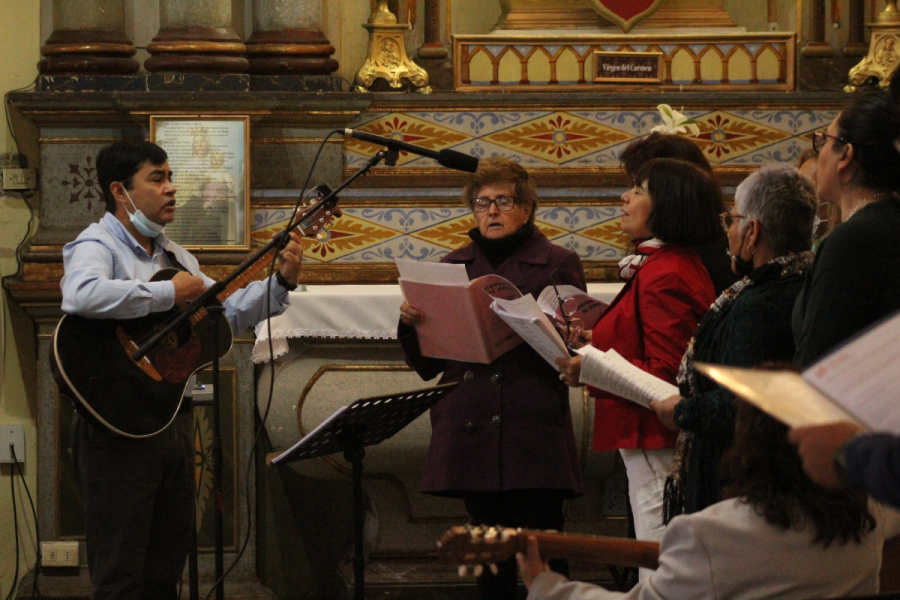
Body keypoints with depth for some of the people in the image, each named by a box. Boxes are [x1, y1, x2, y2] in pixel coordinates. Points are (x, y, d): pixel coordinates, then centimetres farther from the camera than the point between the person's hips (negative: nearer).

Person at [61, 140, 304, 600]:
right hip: (119, 428, -8)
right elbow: (82, 295, -32)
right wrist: (169, 294, -23)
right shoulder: (96, 246, -9)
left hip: (174, 420, 8)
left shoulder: (174, 256, 18)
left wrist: (281, 281, 8)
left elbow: (229, 314, 22)